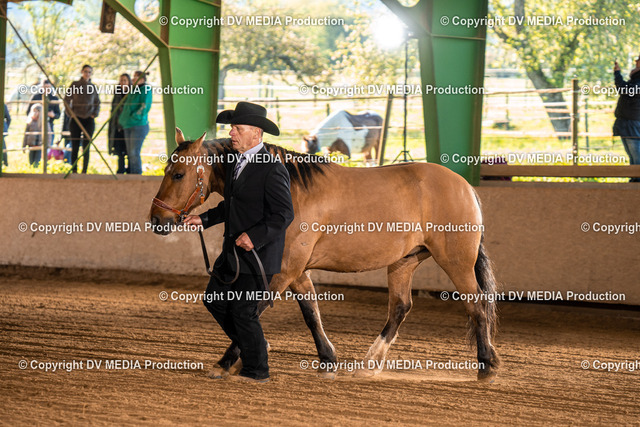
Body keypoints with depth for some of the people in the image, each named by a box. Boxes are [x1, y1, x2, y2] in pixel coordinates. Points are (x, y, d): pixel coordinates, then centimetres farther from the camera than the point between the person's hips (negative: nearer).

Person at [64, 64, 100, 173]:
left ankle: (84, 171, 3)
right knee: (75, 147, -1)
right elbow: (67, 100, 4)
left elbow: (97, 102, 18)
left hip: (89, 120, 1)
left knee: (86, 147, -1)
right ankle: (74, 171, 3)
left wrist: (95, 114, 4)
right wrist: (70, 113, -4)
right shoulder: (75, 84, 2)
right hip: (76, 119, -1)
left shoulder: (93, 87, 9)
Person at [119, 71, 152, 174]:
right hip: (128, 126, 8)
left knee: (134, 153, -12)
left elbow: (145, 107, -14)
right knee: (130, 153, 7)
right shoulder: (132, 91, 18)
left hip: (139, 126, -8)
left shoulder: (146, 90, -6)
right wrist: (122, 119, 14)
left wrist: (135, 116, -17)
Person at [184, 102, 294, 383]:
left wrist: (254, 236, -29)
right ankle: (251, 347, 30)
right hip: (233, 252, 9)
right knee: (214, 299, 14)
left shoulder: (271, 169, -18)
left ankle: (256, 371, 12)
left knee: (243, 311, -4)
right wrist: (204, 219, 13)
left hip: (257, 253, -9)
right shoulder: (236, 164, 10)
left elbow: (284, 215, -21)